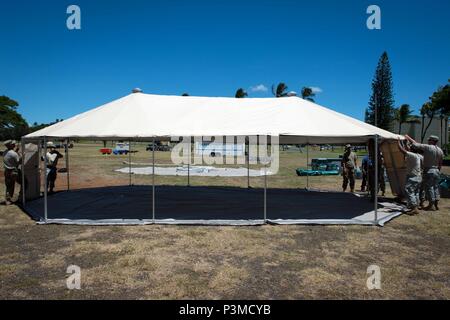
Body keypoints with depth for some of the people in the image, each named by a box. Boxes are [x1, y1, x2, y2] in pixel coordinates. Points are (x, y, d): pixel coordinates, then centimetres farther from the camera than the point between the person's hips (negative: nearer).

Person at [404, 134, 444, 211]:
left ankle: (431, 205, 2)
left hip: (428, 171, -6)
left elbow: (415, 144, -13)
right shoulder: (440, 151, 7)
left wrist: (408, 137, 0)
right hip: (436, 170, 7)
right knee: (436, 187, 14)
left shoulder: (427, 147, -13)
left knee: (429, 187, -1)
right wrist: (438, 171, 21)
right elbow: (440, 163, 11)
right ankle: (436, 204, 18)